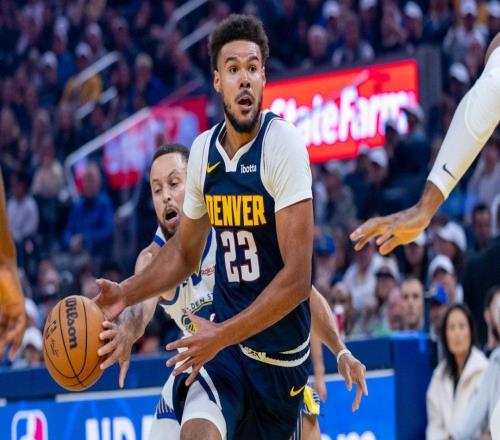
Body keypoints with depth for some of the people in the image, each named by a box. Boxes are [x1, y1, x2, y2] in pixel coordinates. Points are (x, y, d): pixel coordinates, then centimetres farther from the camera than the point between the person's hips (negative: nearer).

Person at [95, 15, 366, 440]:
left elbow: (297, 278, -21)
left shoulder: (282, 143, -16)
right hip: (225, 335, 3)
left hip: (281, 350, -3)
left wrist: (222, 336, -23)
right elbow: (185, 250, 18)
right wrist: (126, 293, 3)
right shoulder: (204, 151, 1)